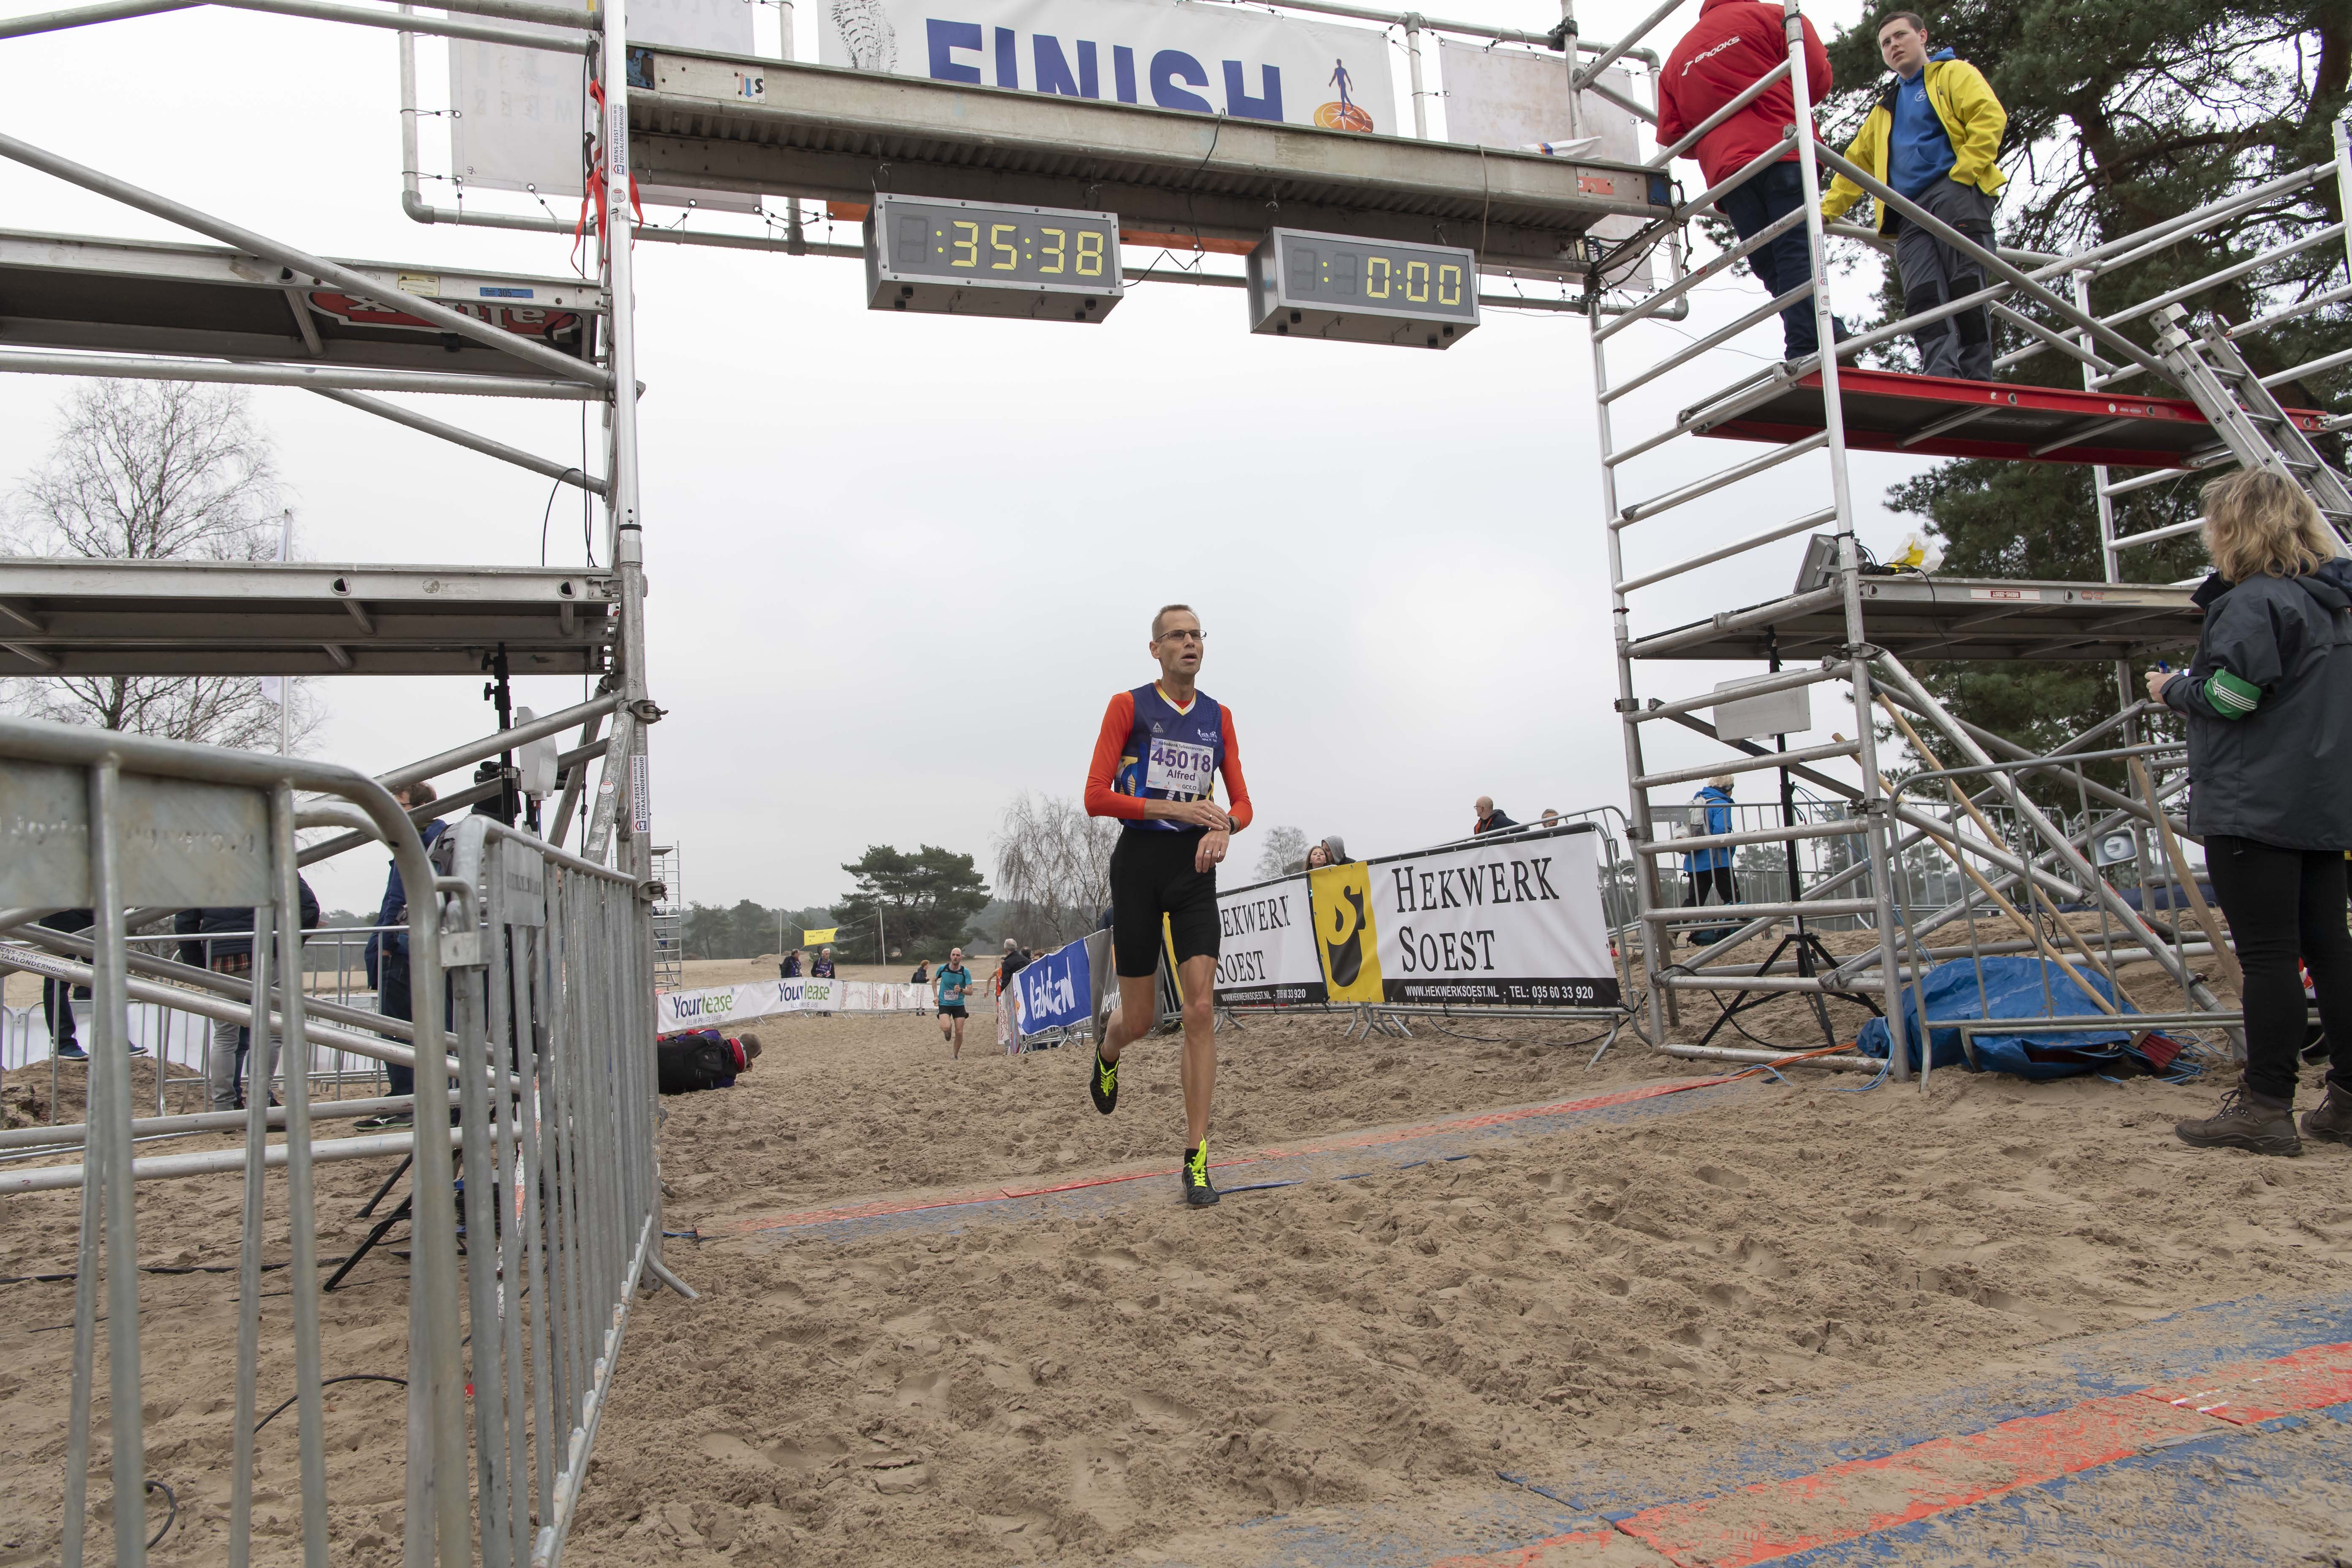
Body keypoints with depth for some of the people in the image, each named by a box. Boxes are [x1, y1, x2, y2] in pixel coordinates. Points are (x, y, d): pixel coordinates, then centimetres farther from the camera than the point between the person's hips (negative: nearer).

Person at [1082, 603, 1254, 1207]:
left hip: (1195, 869, 3)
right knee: (1139, 1020, 4)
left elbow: (1242, 803, 11)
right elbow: (1095, 797, -9)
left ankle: (1195, 1158, -2)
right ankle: (1107, 1053, 44)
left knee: (1200, 1010, -9)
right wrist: (1178, 808, -18)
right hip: (1139, 863, -2)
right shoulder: (1128, 706, -1)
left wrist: (1223, 827, -13)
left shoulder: (1218, 717, 10)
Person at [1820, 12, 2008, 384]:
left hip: (1955, 192, -5)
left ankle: (1978, 382, -24)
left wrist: (1963, 173, -12)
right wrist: (1823, 212, 25)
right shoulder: (1886, 109, 34)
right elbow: (1856, 162, 35)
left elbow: (1990, 116, -1)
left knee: (1966, 286, -17)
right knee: (1923, 296, -16)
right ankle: (1941, 379, -31)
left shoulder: (1953, 74, 15)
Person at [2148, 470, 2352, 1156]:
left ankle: (2265, 1107, -1)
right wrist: (2191, 685, 18)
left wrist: (2173, 689, 0)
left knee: (2266, 955, -6)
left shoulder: (2253, 603, -13)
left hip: (2253, 810, -9)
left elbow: (2229, 697, -18)